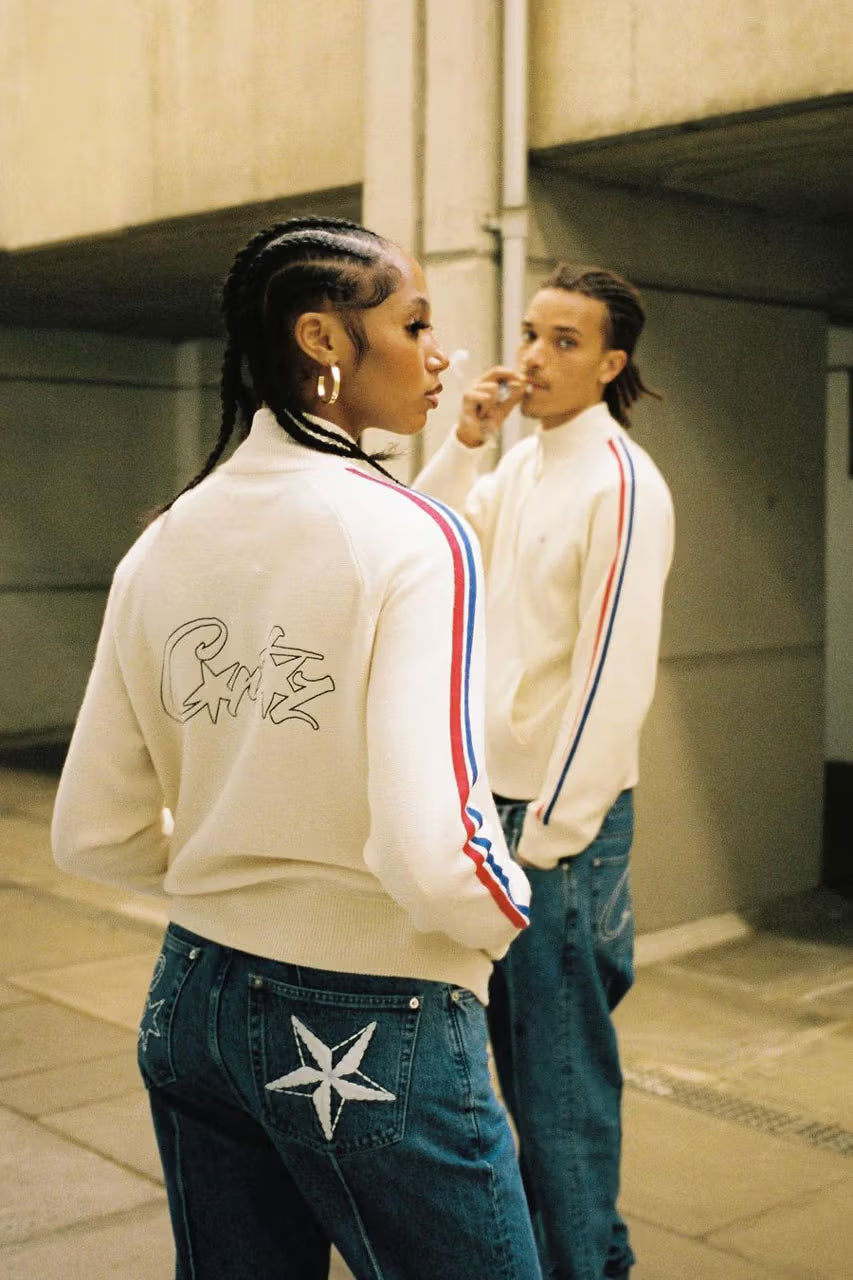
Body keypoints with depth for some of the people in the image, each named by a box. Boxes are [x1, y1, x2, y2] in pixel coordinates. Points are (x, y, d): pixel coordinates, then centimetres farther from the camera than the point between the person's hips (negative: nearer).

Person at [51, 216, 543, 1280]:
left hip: (193, 1002, 6)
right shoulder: (414, 539, -17)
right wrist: (507, 913, -6)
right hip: (372, 1036, -6)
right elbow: (432, 855, -27)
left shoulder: (161, 546, 1)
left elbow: (93, 837, 3)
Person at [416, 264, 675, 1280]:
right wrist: (464, 442, -2)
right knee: (516, 1040, 19)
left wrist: (551, 831, -16)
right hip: (496, 795, 8)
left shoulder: (621, 482, -13)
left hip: (563, 812, -8)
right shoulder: (520, 465, 10)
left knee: (562, 1059, 2)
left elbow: (614, 674, -17)